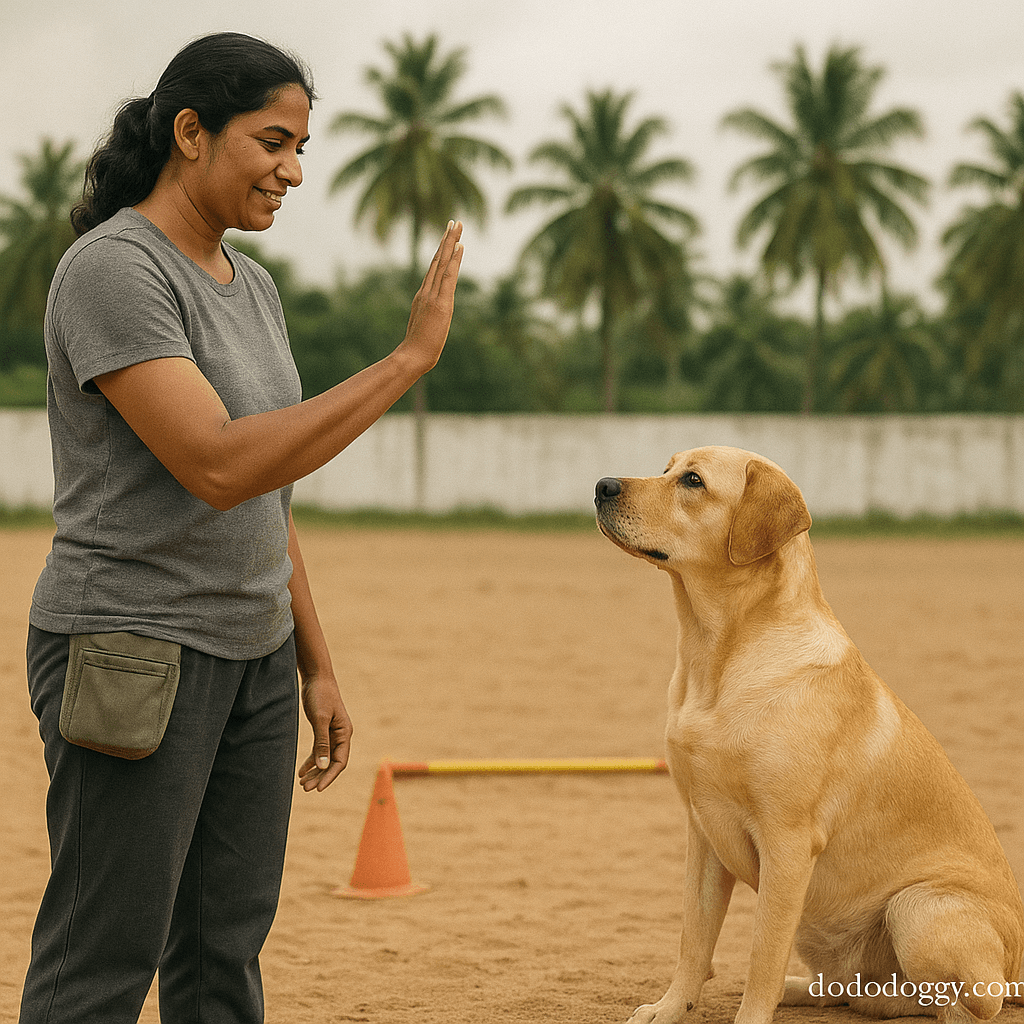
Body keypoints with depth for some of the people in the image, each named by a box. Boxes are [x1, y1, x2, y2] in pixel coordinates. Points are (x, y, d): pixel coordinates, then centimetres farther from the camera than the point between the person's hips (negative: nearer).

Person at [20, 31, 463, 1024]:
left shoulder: (249, 286, 12)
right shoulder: (110, 270, -16)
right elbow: (219, 470, -26)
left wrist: (316, 668, 16)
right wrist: (408, 358, -25)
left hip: (252, 655, 9)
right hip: (132, 654, -8)